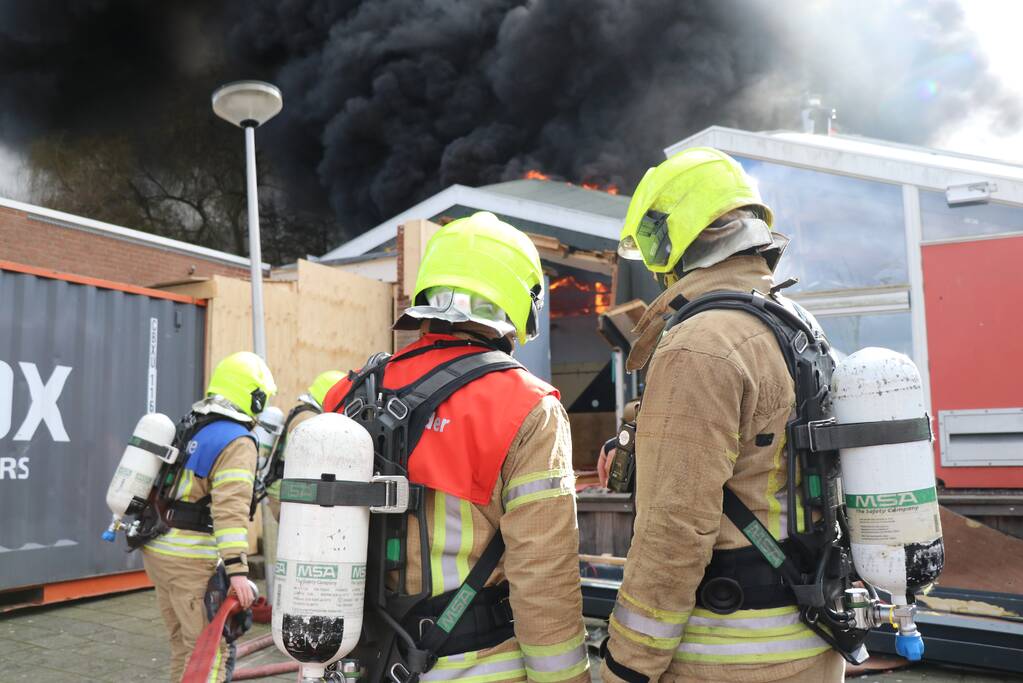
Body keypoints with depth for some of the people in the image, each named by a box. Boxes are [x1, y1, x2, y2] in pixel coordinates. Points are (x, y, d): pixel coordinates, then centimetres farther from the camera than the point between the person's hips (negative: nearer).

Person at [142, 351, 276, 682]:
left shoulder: (188, 426, 13)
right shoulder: (236, 441, -16)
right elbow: (231, 508, -27)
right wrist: (237, 568, -31)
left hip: (157, 550, 9)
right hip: (191, 560, -9)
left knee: (185, 645, 19)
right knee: (212, 651, -3)